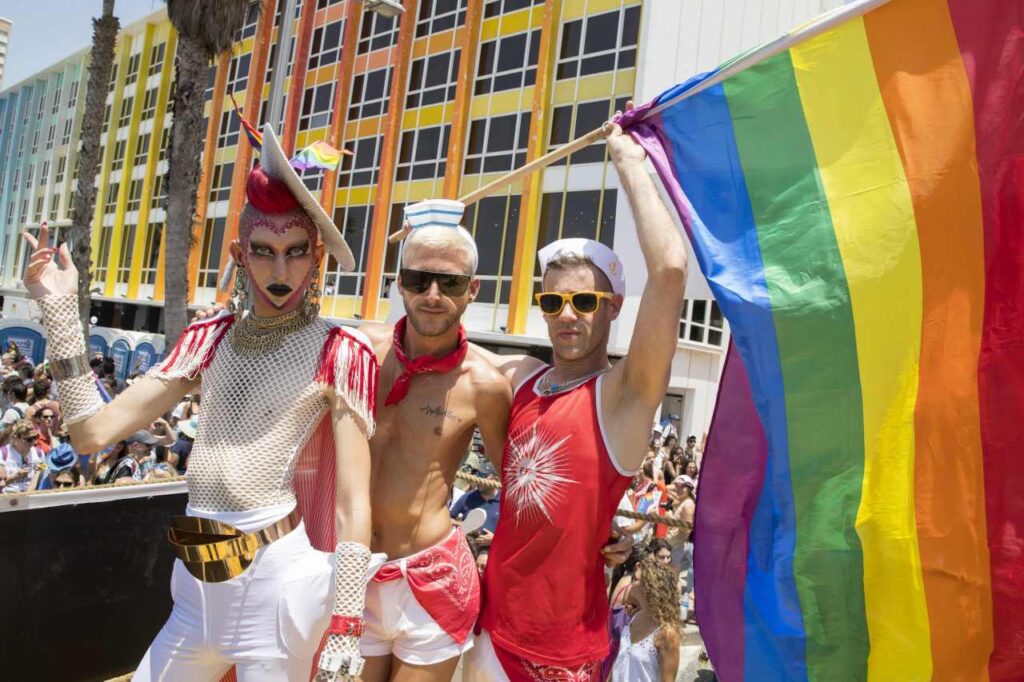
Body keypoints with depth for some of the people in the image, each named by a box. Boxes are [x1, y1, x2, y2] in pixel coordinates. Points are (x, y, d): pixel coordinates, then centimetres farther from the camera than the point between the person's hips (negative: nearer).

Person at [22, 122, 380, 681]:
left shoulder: (340, 355, -11)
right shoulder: (208, 339, 4)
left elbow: (354, 508, -12)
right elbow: (91, 432, 1)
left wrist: (344, 632, -14)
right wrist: (60, 311, -3)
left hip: (278, 579, -5)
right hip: (199, 582, 5)